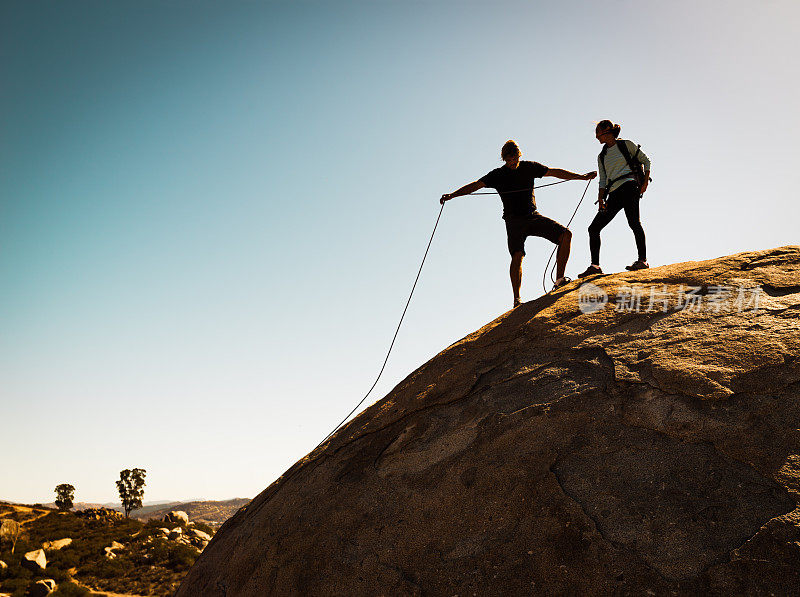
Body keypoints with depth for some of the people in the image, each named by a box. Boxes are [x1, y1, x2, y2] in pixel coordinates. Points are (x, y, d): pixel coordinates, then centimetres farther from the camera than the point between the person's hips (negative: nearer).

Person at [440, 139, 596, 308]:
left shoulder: (529, 167, 7)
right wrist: (451, 195, -19)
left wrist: (582, 177, 14)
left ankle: (559, 280, -5)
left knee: (565, 235, -10)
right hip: (514, 220, -4)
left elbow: (556, 172, 14)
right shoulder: (497, 175, 0)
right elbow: (475, 185, -6)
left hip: (534, 217, 4)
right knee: (517, 255, -24)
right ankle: (516, 299, -18)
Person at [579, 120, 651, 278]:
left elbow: (645, 161, 12)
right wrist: (600, 199, 1)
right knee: (594, 228, -3)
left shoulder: (626, 145, 10)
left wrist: (645, 182, -2)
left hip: (629, 187, -6)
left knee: (633, 222, -26)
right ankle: (595, 265, -4)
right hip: (613, 194, 6)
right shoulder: (602, 157, 24)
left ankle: (642, 260, -30)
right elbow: (603, 180, 17)